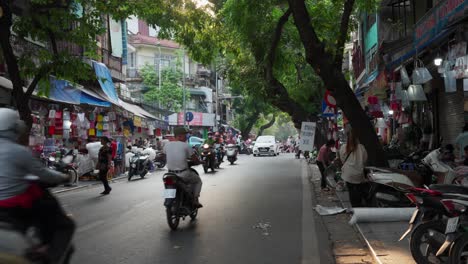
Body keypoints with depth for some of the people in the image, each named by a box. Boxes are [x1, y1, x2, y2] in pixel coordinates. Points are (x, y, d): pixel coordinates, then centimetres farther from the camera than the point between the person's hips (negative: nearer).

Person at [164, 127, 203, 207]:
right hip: (184, 174, -4)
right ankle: (195, 200, 13)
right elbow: (195, 159, -5)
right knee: (198, 181, 24)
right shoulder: (185, 145, -11)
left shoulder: (167, 145, 2)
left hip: (171, 173, 4)